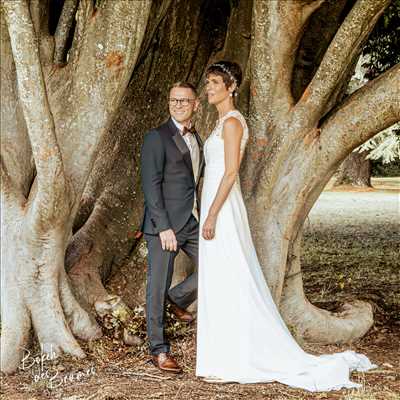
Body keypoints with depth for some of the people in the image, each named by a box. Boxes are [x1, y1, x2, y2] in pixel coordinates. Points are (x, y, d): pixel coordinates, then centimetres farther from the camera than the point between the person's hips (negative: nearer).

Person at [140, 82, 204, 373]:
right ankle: (159, 351, 11)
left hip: (192, 223, 7)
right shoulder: (157, 138, -8)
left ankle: (178, 298, 29)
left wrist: (202, 218, 15)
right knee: (159, 287, 0)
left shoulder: (197, 139, 16)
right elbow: (151, 185, -14)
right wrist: (164, 227, -19)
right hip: (165, 225, -7)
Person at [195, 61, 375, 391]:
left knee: (227, 285, -6)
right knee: (220, 286, 12)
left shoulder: (231, 121, -12)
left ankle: (230, 364, 0)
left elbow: (230, 172, -18)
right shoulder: (224, 121, 17)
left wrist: (212, 215, -21)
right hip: (218, 209, 10)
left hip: (222, 210, -10)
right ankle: (226, 358, 19)